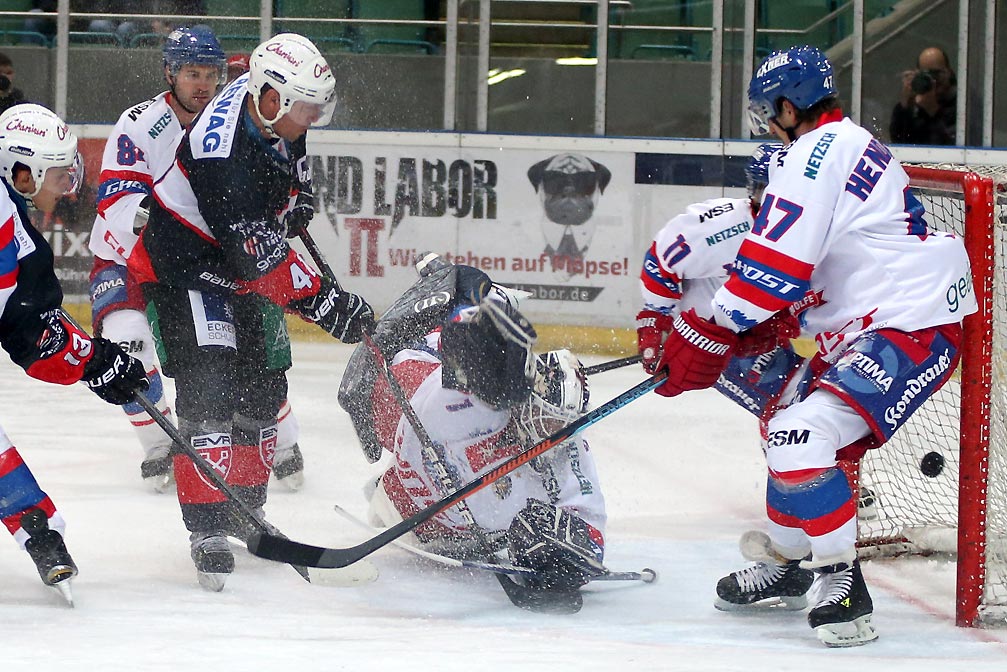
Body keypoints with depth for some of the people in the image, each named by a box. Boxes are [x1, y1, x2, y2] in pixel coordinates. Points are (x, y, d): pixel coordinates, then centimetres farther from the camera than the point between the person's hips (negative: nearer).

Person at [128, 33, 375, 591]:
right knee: (209, 391, -19)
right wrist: (325, 303, -30)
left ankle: (245, 513, 30)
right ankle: (208, 533, -19)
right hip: (185, 267, -9)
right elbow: (258, 256, -33)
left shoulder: (273, 106, -10)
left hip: (244, 264, 9)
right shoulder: (223, 154, -35)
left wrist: (289, 202, 17)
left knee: (262, 391, 14)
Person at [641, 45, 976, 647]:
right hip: (864, 327, 11)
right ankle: (786, 559, 38)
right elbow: (802, 270, 22)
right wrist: (756, 328, 14)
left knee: (803, 434, -23)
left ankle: (843, 584, -16)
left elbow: (774, 265, -21)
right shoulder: (845, 146, 18)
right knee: (786, 421, 23)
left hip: (913, 329, -11)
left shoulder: (819, 153, -16)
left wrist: (707, 339, -15)